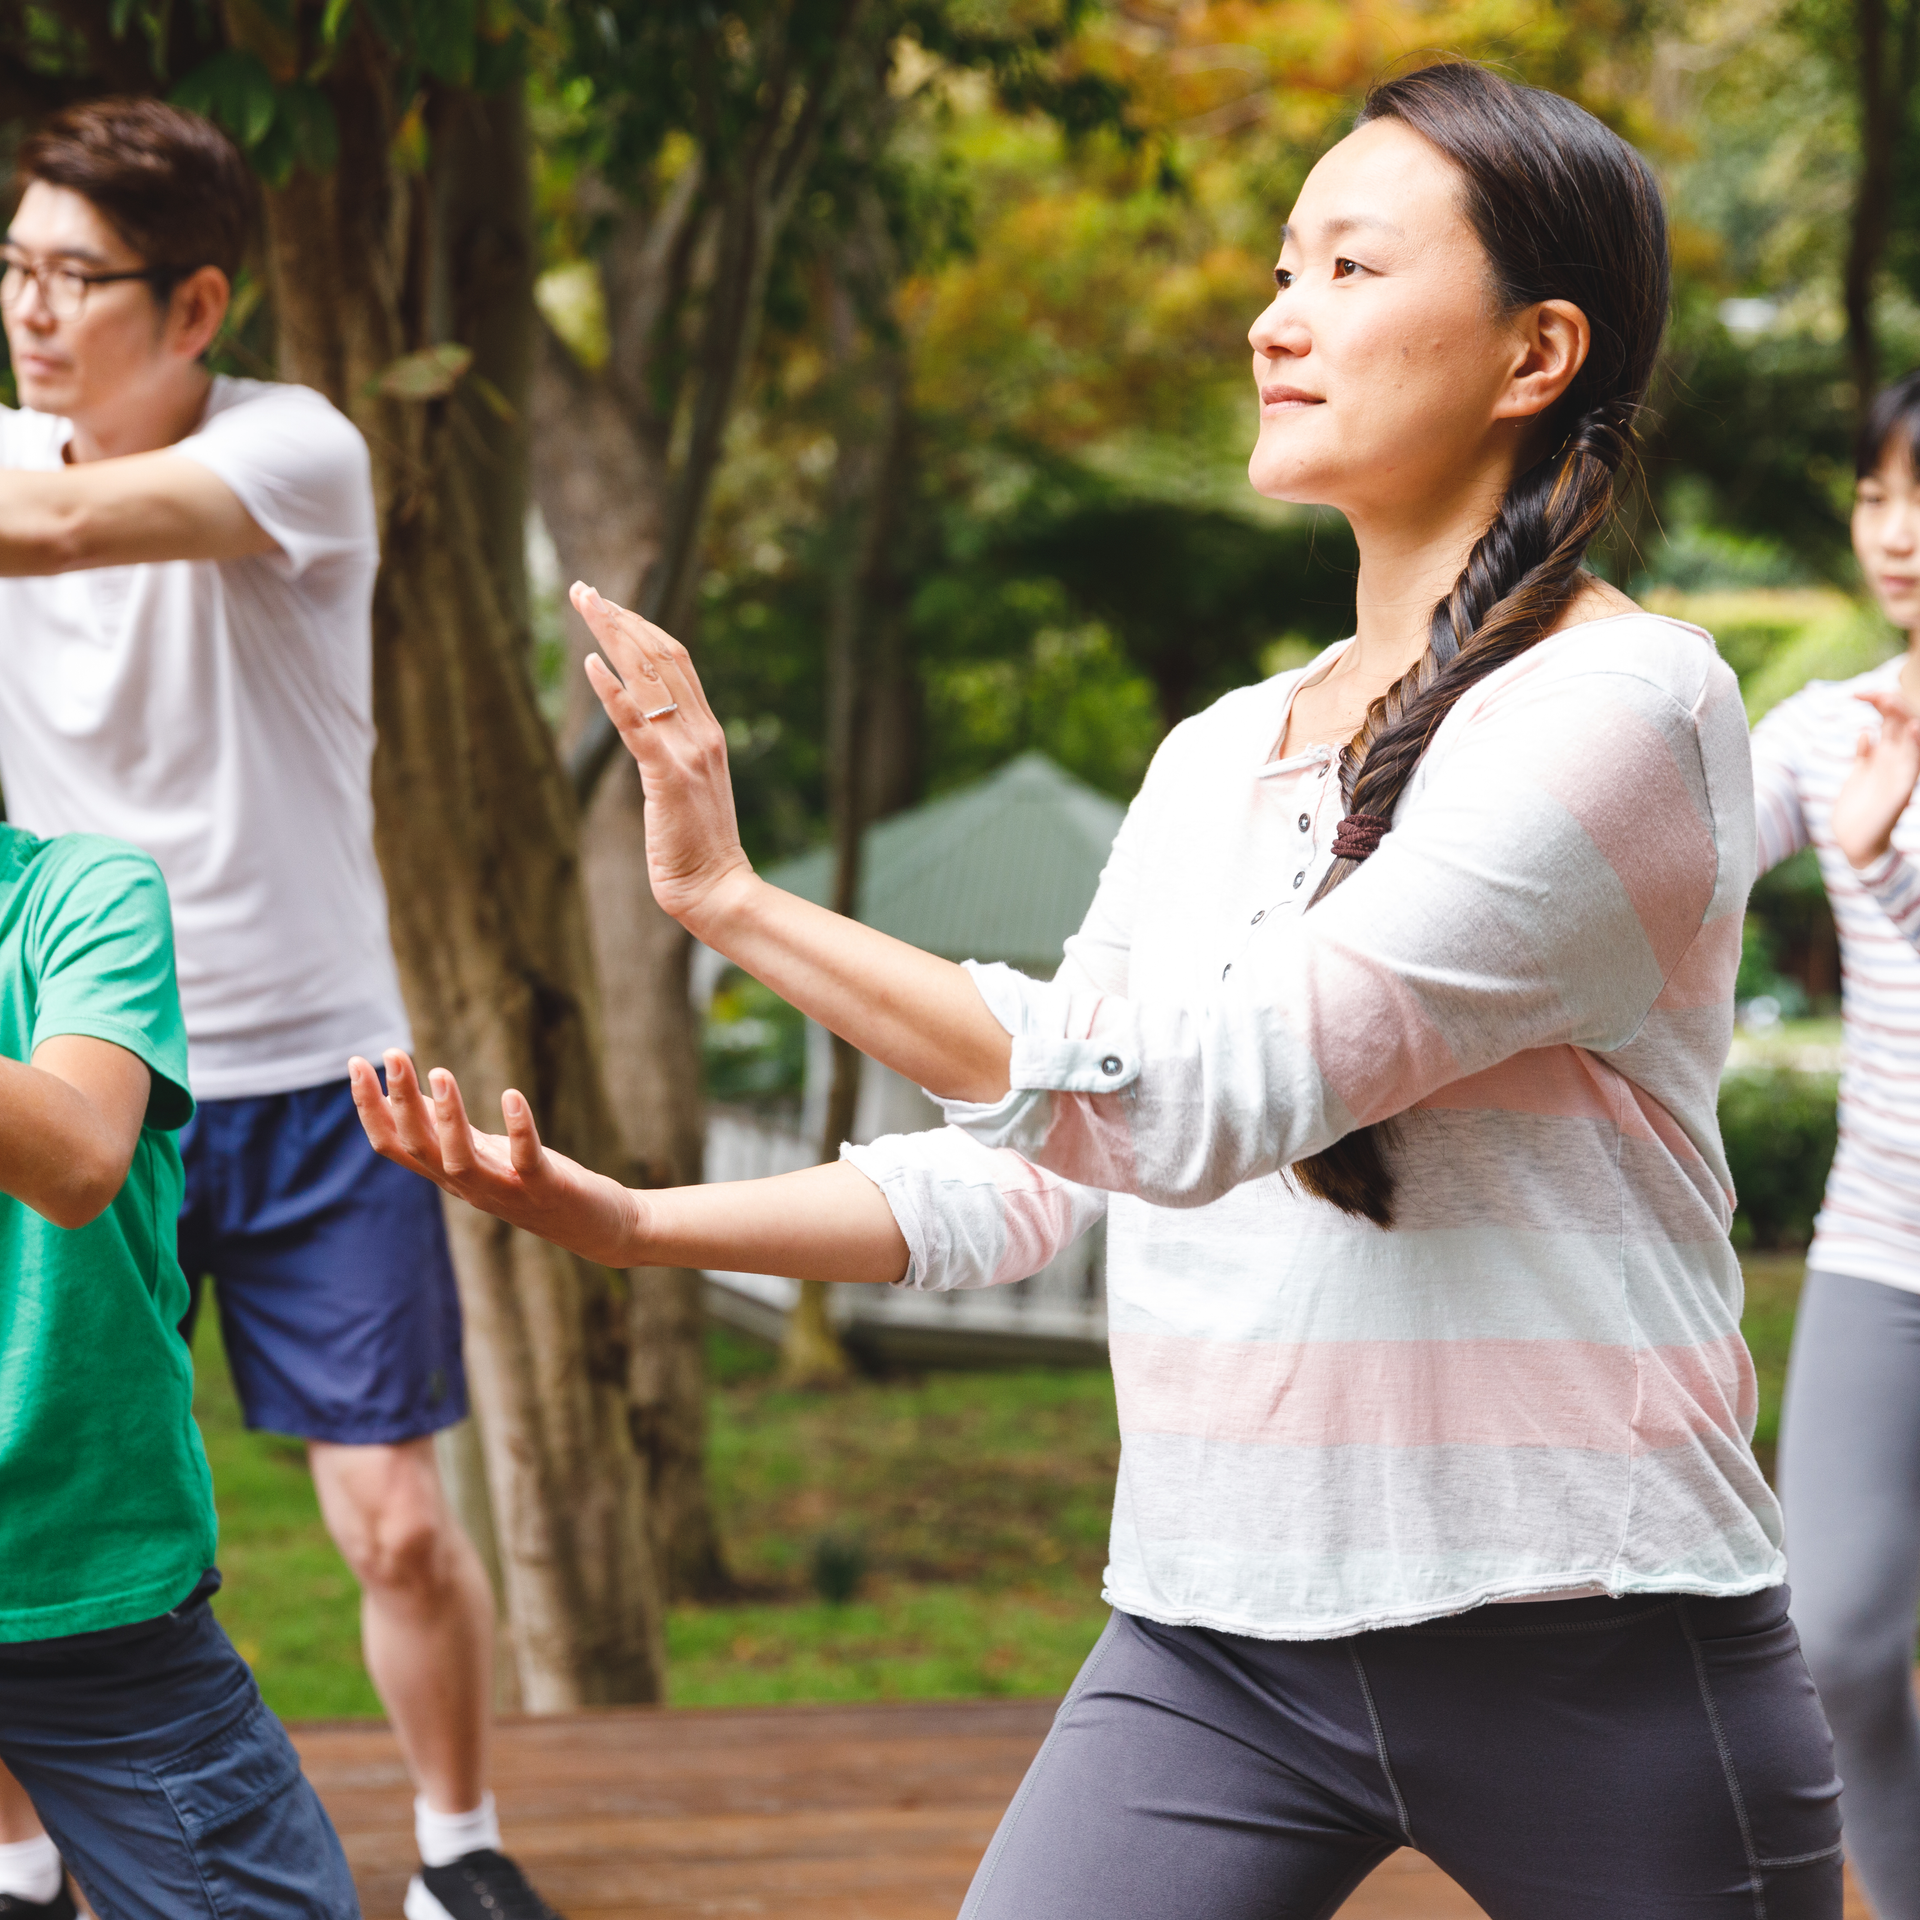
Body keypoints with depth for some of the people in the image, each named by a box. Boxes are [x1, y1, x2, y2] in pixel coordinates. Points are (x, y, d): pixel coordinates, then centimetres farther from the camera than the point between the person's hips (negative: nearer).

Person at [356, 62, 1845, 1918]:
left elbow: (1200, 1103, -21)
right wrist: (621, 1218, 4)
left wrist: (733, 897, -20)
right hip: (1214, 1636, 6)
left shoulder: (1624, 703, -12)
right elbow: (1016, 1175, 14)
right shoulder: (1214, 758, 11)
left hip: (1583, 1656, -5)